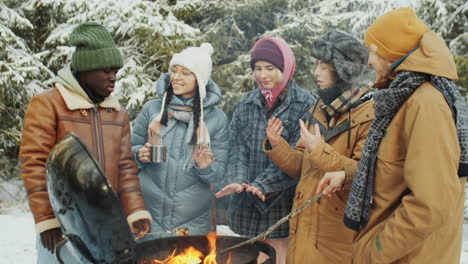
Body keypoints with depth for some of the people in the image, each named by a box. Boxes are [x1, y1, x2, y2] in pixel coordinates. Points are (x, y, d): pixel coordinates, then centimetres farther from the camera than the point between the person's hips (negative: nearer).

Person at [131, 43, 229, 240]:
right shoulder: (152, 109, 0)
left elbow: (219, 173, 0)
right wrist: (140, 155, -11)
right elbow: (132, 148, 10)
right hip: (148, 211, 1)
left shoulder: (217, 118, -2)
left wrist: (205, 167, -21)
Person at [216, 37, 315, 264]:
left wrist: (263, 184, -20)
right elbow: (237, 149, 3)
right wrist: (237, 180, -15)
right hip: (247, 205, 3)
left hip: (284, 201, -3)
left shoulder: (304, 105, -5)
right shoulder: (246, 105, 9)